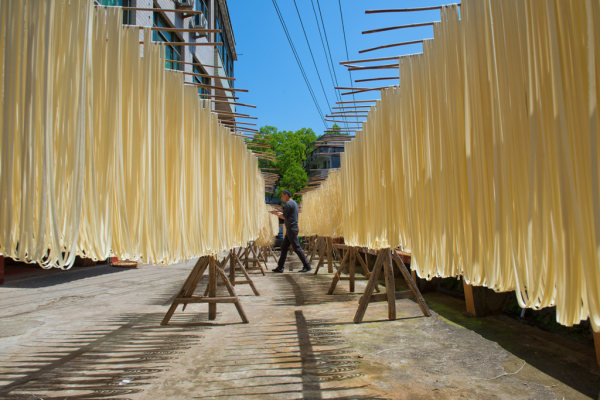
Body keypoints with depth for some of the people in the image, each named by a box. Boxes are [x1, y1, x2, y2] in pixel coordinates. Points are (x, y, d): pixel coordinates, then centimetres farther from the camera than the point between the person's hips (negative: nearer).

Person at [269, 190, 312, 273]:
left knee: (297, 248, -6)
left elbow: (284, 217, -13)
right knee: (284, 247, 11)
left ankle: (307, 266, -2)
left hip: (291, 229, -10)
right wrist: (279, 213, 17)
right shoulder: (294, 203, 18)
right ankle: (280, 267, 14)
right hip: (291, 229, 10)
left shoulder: (287, 204, -12)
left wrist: (276, 213, 0)